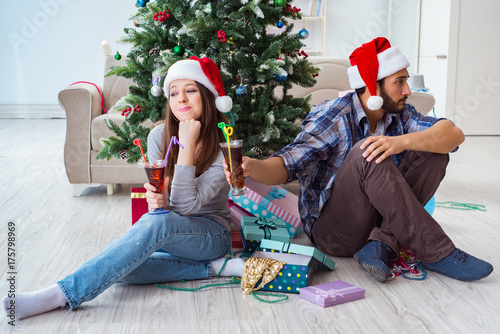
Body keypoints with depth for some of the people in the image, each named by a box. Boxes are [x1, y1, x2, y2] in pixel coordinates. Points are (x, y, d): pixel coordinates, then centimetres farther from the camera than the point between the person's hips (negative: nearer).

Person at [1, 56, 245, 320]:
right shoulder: (160, 136, -2)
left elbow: (184, 206, -22)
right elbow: (163, 200, -2)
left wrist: (187, 145, -28)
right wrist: (156, 199, -28)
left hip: (212, 235, -4)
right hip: (168, 234, 5)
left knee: (157, 222, -37)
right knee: (122, 265, -27)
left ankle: (64, 293, -35)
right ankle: (212, 267, -14)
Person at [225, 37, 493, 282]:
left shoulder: (400, 115, 2)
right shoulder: (331, 117, -12)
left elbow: (454, 134, -13)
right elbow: (289, 164, -22)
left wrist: (401, 141, -32)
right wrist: (252, 167, -45)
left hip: (379, 220, 5)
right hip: (332, 229, -5)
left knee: (432, 153, -9)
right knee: (366, 155, -31)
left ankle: (383, 244, -23)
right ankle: (438, 253, -25)